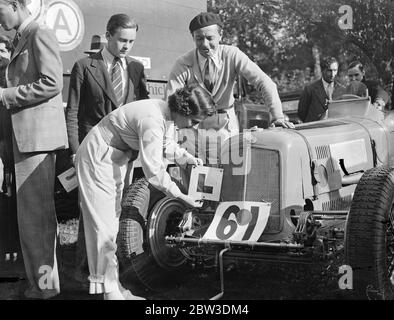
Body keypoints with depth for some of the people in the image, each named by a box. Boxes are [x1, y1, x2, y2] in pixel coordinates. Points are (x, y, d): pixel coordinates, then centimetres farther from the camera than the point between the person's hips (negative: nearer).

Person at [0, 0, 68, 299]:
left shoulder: (40, 34, -8)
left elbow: (52, 83, -18)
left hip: (38, 132, -10)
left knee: (36, 210, -5)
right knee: (31, 210, 13)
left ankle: (45, 282, 5)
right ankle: (41, 276, 22)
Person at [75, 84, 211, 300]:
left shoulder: (164, 113, -3)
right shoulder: (152, 121, -32)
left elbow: (167, 145, 17)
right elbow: (153, 170, -31)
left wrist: (186, 158, 4)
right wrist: (180, 196, -24)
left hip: (115, 160, 10)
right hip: (98, 161, -10)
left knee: (112, 222, 13)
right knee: (103, 226, -6)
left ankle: (114, 287, 22)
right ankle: (109, 290, 2)